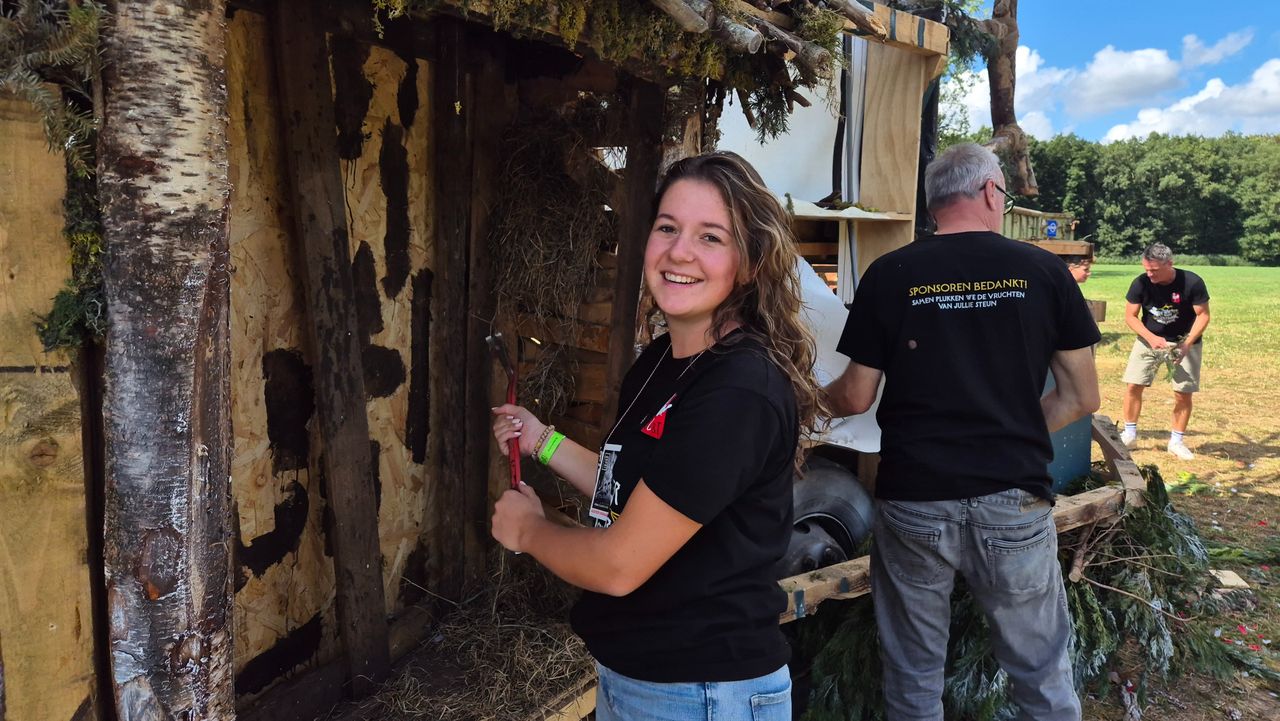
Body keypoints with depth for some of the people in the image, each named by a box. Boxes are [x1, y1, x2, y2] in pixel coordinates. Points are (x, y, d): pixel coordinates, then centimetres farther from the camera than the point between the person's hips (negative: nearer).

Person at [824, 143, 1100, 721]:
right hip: (1015, 500, 1)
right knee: (1043, 675, 16)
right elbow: (1081, 398, 4)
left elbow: (855, 399, 1)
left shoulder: (889, 275, -2)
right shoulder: (1042, 271, 0)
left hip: (912, 501, 0)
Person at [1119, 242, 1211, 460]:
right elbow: (1130, 316, -9)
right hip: (1149, 339, 1)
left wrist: (1187, 344, -22)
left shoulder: (1192, 283, -20)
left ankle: (1176, 441, 12)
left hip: (1184, 341, -1)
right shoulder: (1141, 283, -16)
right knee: (1133, 385, -6)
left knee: (1184, 392, -2)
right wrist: (1151, 338, -23)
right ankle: (1129, 434, 9)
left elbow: (1203, 315, -12)